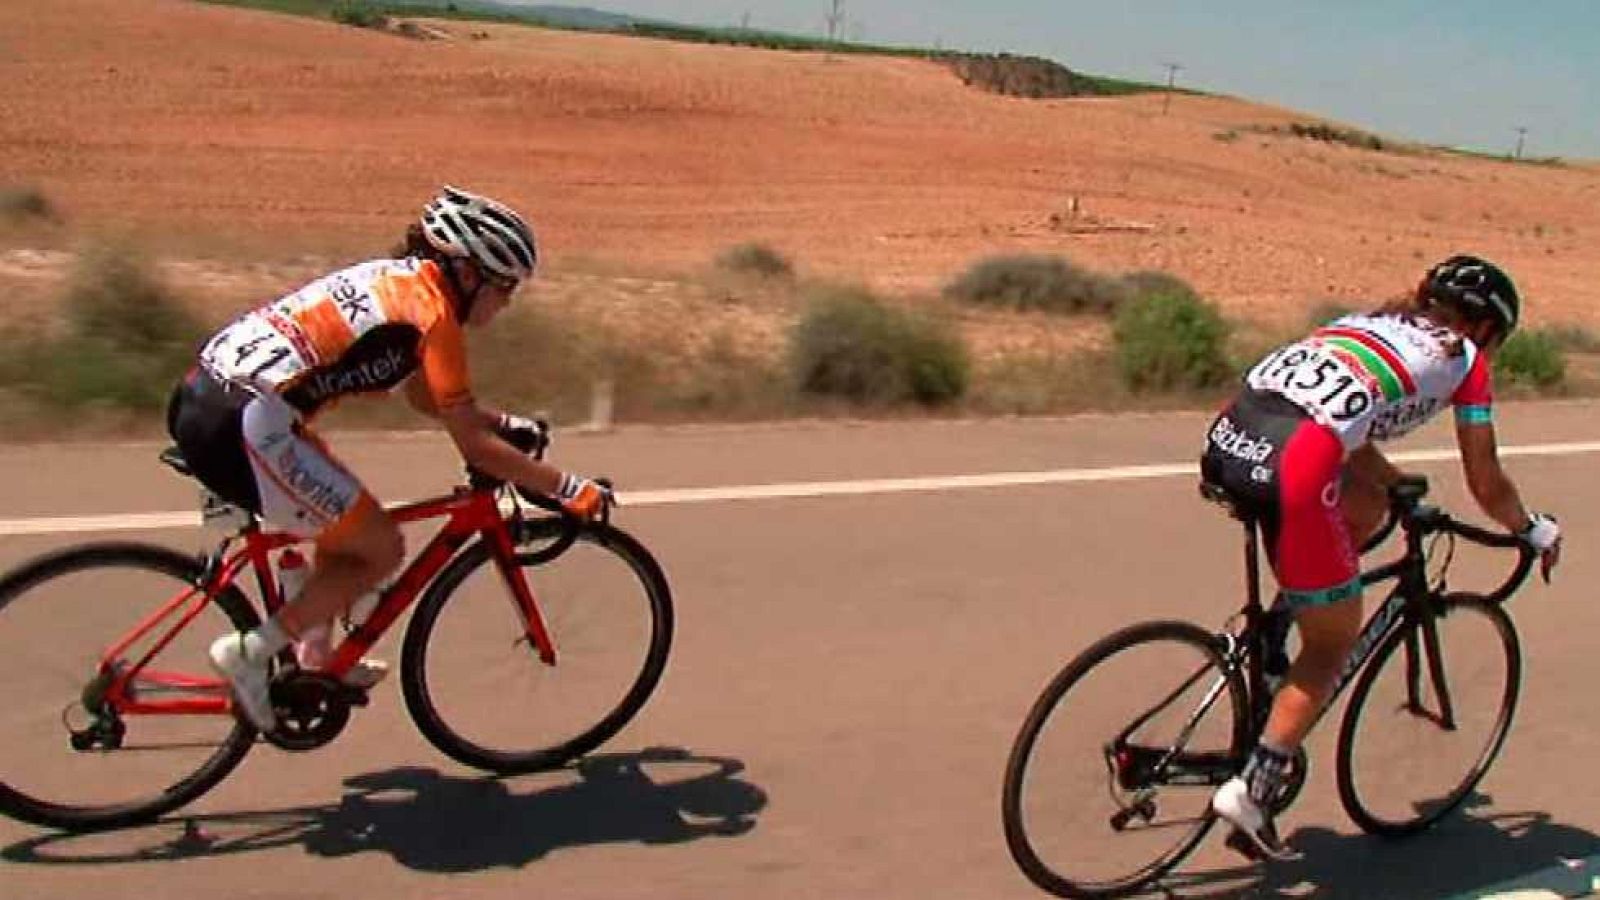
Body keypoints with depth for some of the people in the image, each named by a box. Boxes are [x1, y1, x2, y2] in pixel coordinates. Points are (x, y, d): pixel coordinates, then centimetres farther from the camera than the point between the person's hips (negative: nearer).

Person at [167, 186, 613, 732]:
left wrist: (509, 424, 27)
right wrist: (570, 489, -4)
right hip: (244, 426, -10)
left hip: (203, 394, 10)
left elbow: (427, 397, 32)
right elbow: (472, 444, -9)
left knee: (344, 523, 26)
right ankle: (249, 654, 4)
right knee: (381, 550, 2)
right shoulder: (432, 311, -8)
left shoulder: (397, 278, 19)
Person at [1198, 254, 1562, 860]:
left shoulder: (1369, 322, 32)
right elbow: (1486, 483, 22)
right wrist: (1535, 531, 40)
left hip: (1227, 439, 6)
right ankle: (1251, 793, 8)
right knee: (1334, 644, 13)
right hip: (1290, 469, -6)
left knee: (1365, 505, 31)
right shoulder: (1463, 358, 17)